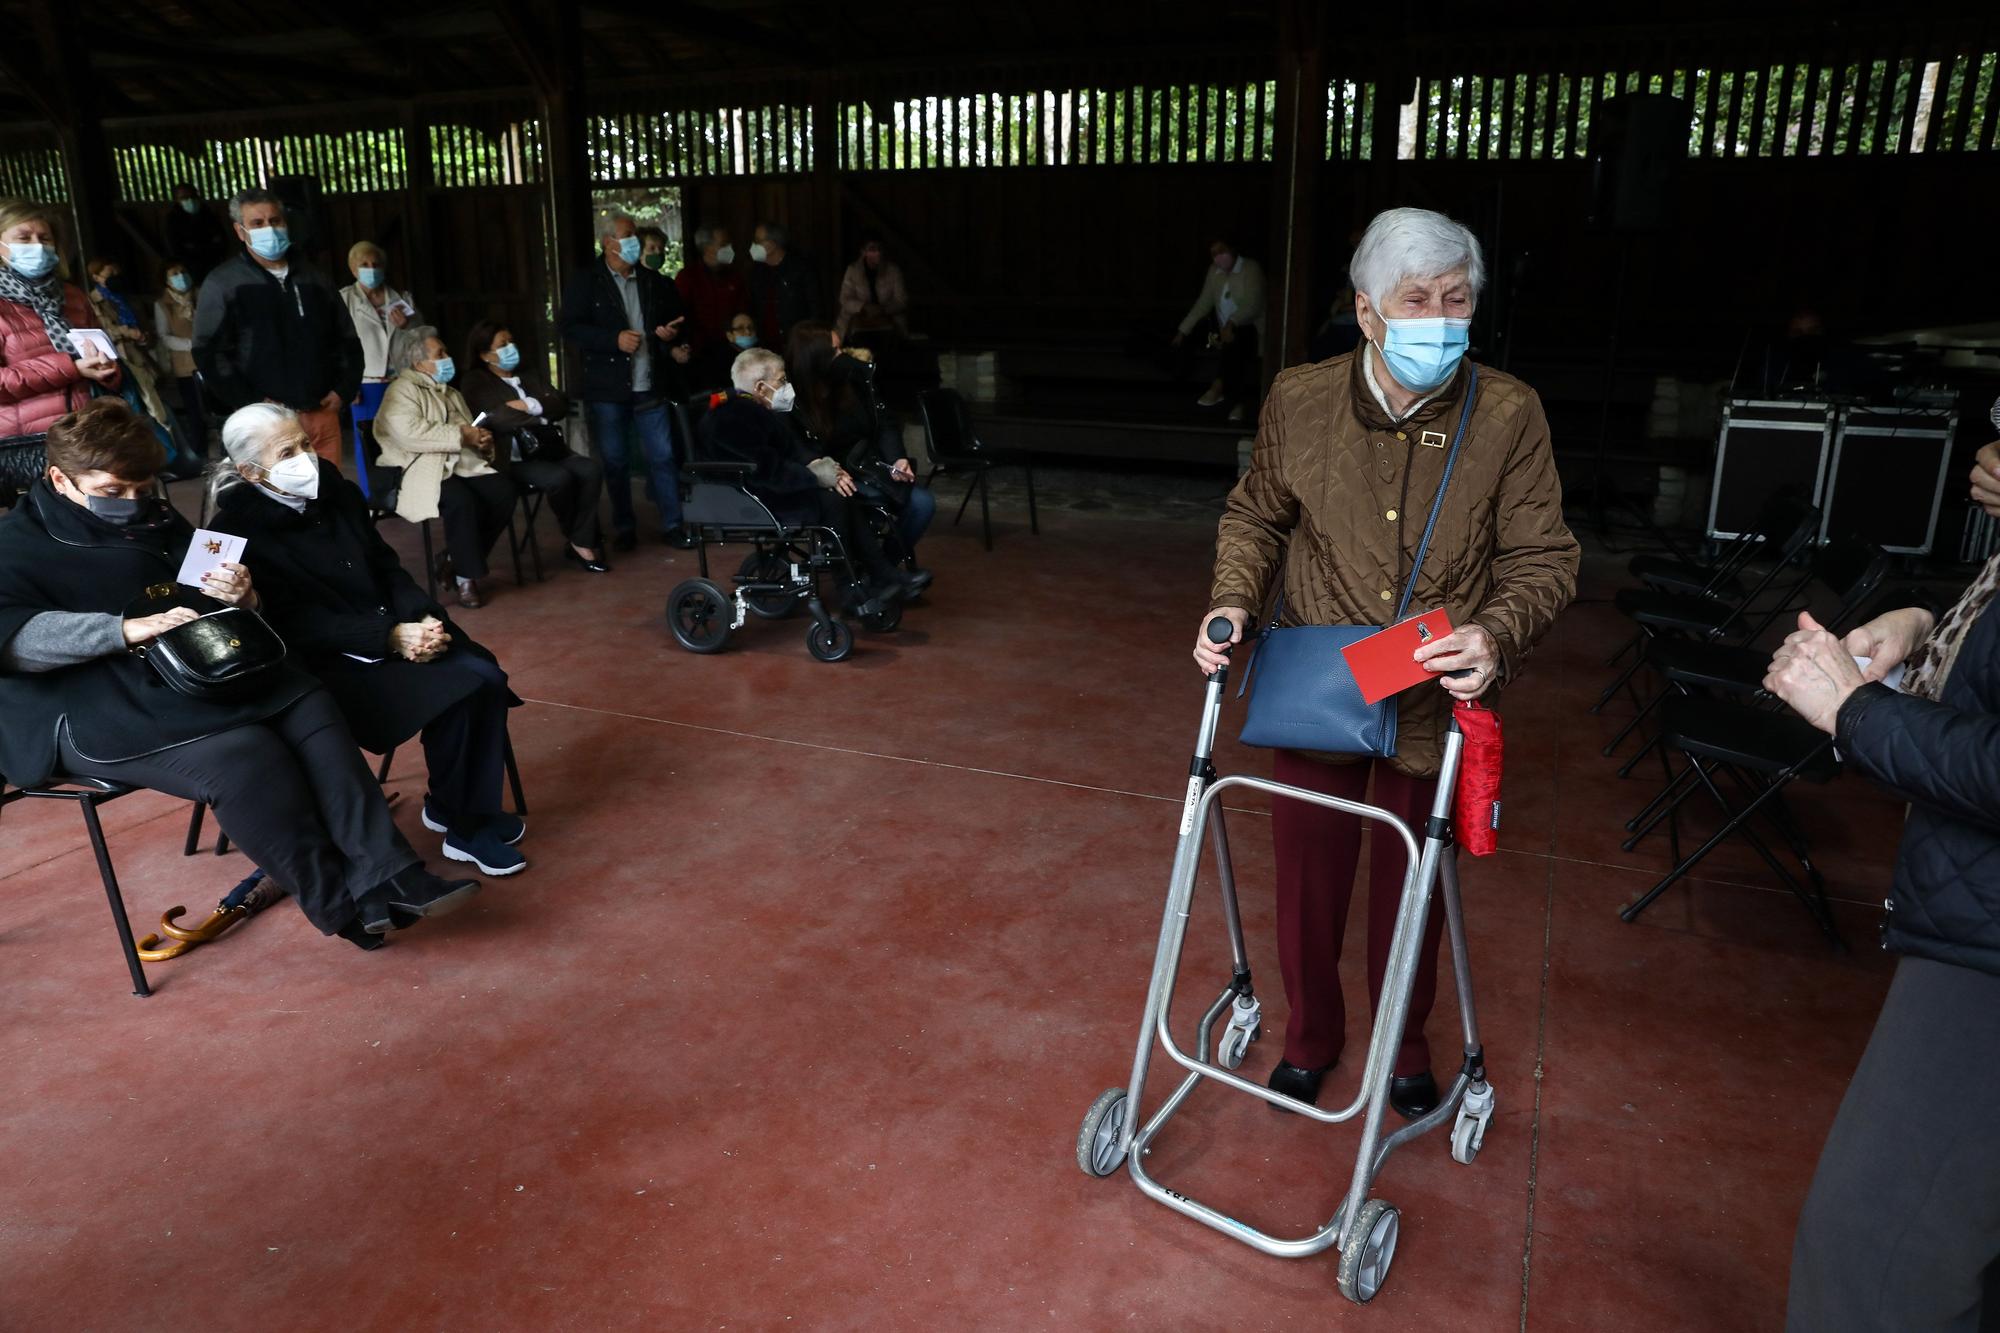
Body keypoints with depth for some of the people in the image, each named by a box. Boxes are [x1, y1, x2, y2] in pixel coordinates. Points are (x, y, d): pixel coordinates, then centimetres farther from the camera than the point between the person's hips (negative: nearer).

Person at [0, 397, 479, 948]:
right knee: (242, 754, -31)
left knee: (309, 706, -20)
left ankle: (383, 876, -24)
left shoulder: (158, 522, 17)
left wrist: (241, 597, -4)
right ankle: (339, 900, -18)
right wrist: (128, 628, -33)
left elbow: (218, 610, 23)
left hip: (191, 675, 6)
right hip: (96, 711, -6)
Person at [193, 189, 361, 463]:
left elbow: (347, 338, 20)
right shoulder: (223, 284, 1)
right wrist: (252, 403, -13)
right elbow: (209, 352, -5)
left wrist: (344, 389, 6)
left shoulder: (313, 279, 16)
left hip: (322, 412, 4)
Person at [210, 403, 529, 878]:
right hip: (327, 663, -6)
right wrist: (390, 637, -24)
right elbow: (301, 626, -16)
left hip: (397, 633, 6)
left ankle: (475, 809, -4)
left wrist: (424, 618, -10)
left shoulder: (334, 488, 6)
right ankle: (461, 823, -6)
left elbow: (386, 565, 10)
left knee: (484, 676, -19)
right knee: (449, 693, -26)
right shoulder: (238, 532, -11)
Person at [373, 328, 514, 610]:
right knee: (461, 500, -36)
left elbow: (469, 436, 27)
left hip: (461, 465, 7)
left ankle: (455, 558, -5)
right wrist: (461, 436, -15)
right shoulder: (403, 389, 1)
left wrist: (482, 440, 2)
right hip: (423, 471, -7)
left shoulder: (451, 394, 27)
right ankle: (466, 577, -20)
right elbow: (411, 433, -17)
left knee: (504, 491, -20)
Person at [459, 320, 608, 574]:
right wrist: (544, 415, -4)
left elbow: (561, 405, 9)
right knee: (560, 478, -31)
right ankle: (576, 541, -5)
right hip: (514, 458, -5)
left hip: (549, 450, 6)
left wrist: (530, 405, -9)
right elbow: (501, 419, -13)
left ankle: (582, 544, -19)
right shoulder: (477, 382, 3)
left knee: (592, 469, -23)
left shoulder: (529, 375, 21)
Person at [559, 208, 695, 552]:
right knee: (615, 462, 6)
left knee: (663, 456, 1)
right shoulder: (584, 281, 0)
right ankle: (624, 528, 18)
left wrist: (673, 336, 0)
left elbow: (677, 318, 23)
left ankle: (672, 524, 10)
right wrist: (615, 340, -18)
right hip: (608, 389, -2)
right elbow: (571, 330, -8)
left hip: (650, 387, 3)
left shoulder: (654, 282, 11)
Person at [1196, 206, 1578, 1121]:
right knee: (1307, 876, 15)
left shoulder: (1509, 415, -11)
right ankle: (1308, 1035, 42)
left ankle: (1405, 1043, 44)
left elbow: (1543, 559, -7)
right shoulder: (1299, 400, -7)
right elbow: (1255, 517, 7)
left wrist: (1497, 635, -28)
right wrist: (1233, 601, -12)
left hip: (1436, 703, 0)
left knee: (1412, 884, 17)